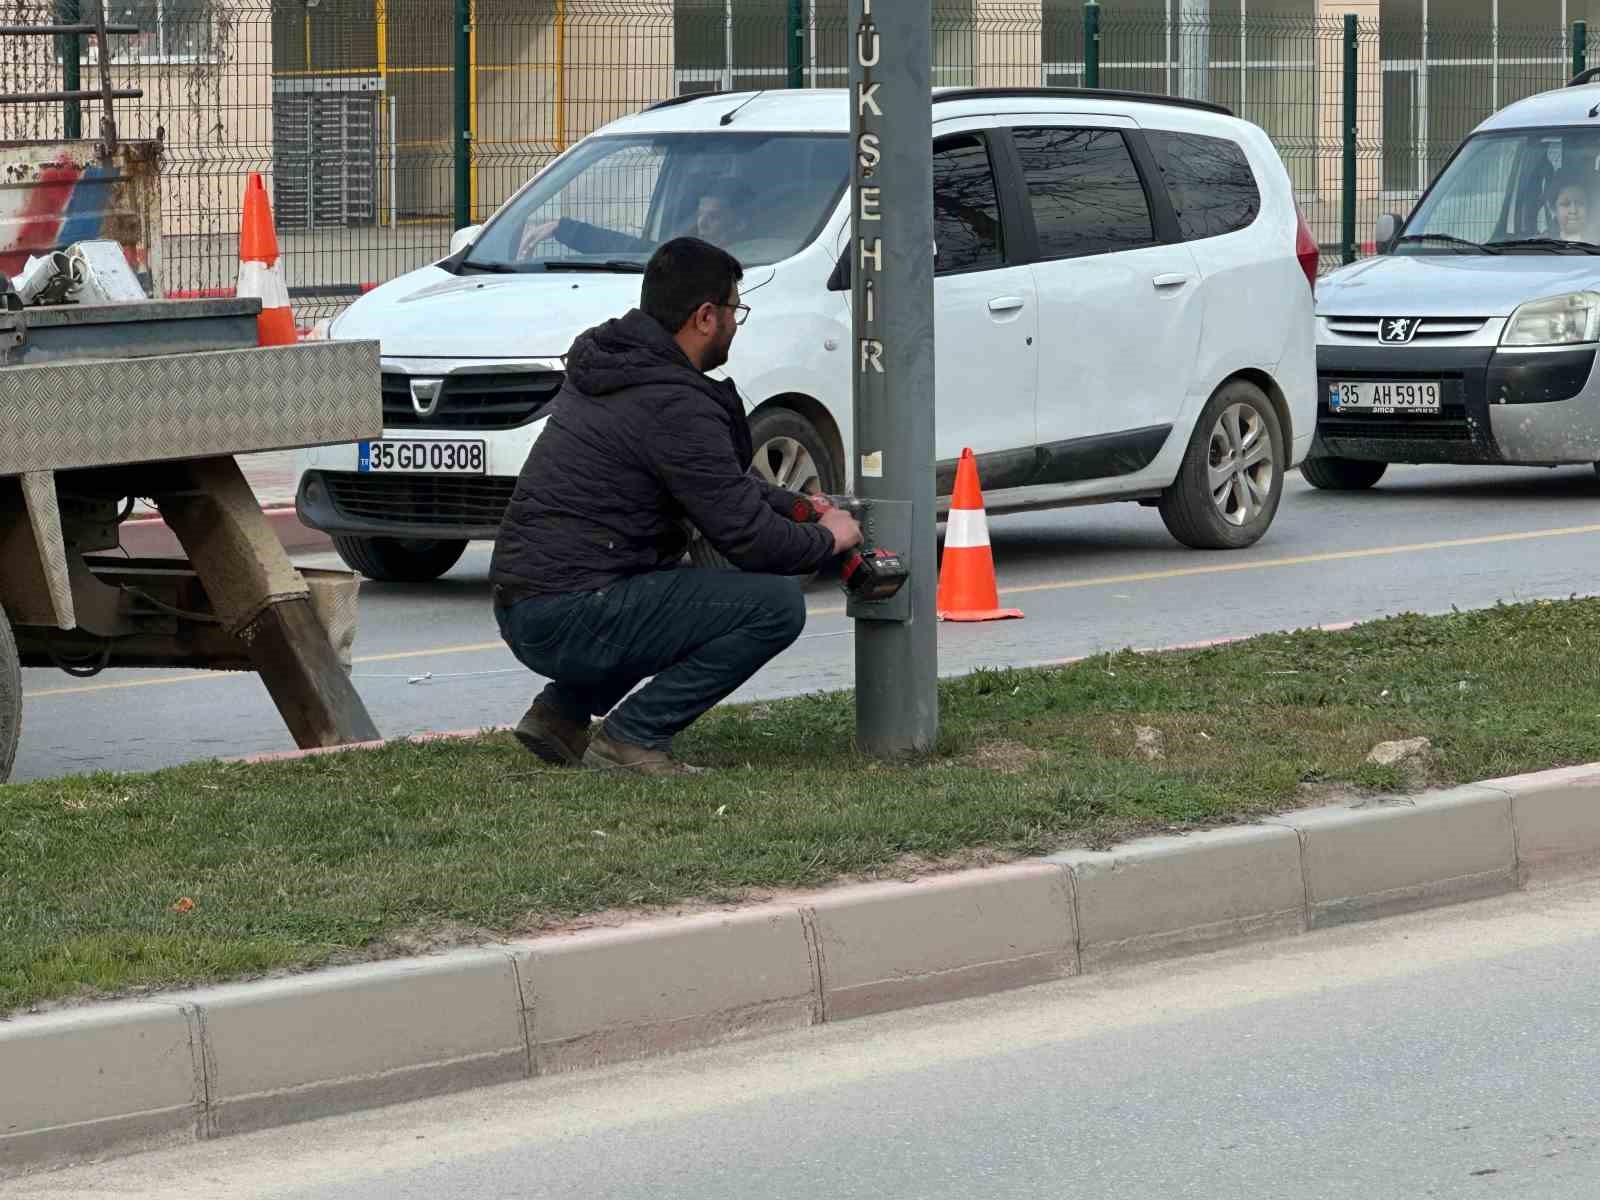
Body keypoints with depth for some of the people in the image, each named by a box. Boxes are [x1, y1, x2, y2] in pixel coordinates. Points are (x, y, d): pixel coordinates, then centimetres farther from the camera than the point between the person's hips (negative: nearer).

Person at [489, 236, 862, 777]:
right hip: (571, 620, -10)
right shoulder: (675, 406, -16)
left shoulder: (611, 366, 15)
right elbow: (752, 542, -12)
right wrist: (828, 538, 6)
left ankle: (562, 712, 19)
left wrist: (796, 506, 30)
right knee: (777, 604, -11)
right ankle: (632, 737, -8)